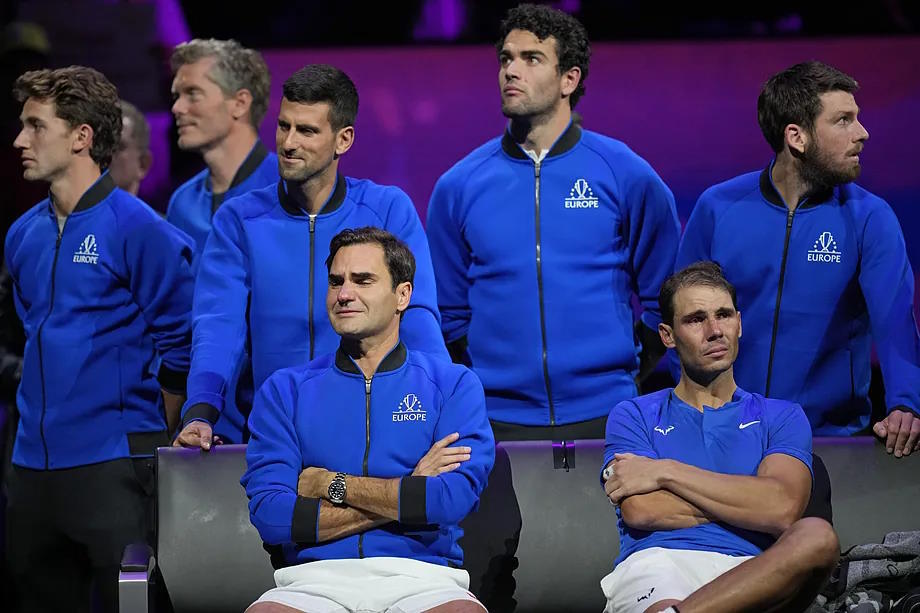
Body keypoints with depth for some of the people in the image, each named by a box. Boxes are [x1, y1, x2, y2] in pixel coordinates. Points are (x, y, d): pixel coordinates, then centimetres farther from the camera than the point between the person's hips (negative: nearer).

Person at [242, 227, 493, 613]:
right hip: (314, 577, 0)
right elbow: (270, 514, 0)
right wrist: (408, 495, -3)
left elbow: (454, 500, -6)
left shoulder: (454, 385, 11)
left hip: (422, 577, 0)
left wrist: (331, 484, 0)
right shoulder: (285, 390, 14)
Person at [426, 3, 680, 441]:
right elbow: (448, 314, 12)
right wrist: (478, 389, 3)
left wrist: (623, 377, 3)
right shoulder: (458, 187, 5)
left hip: (603, 419, -1)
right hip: (497, 419, 1)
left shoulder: (628, 176, 1)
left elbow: (662, 300, 8)